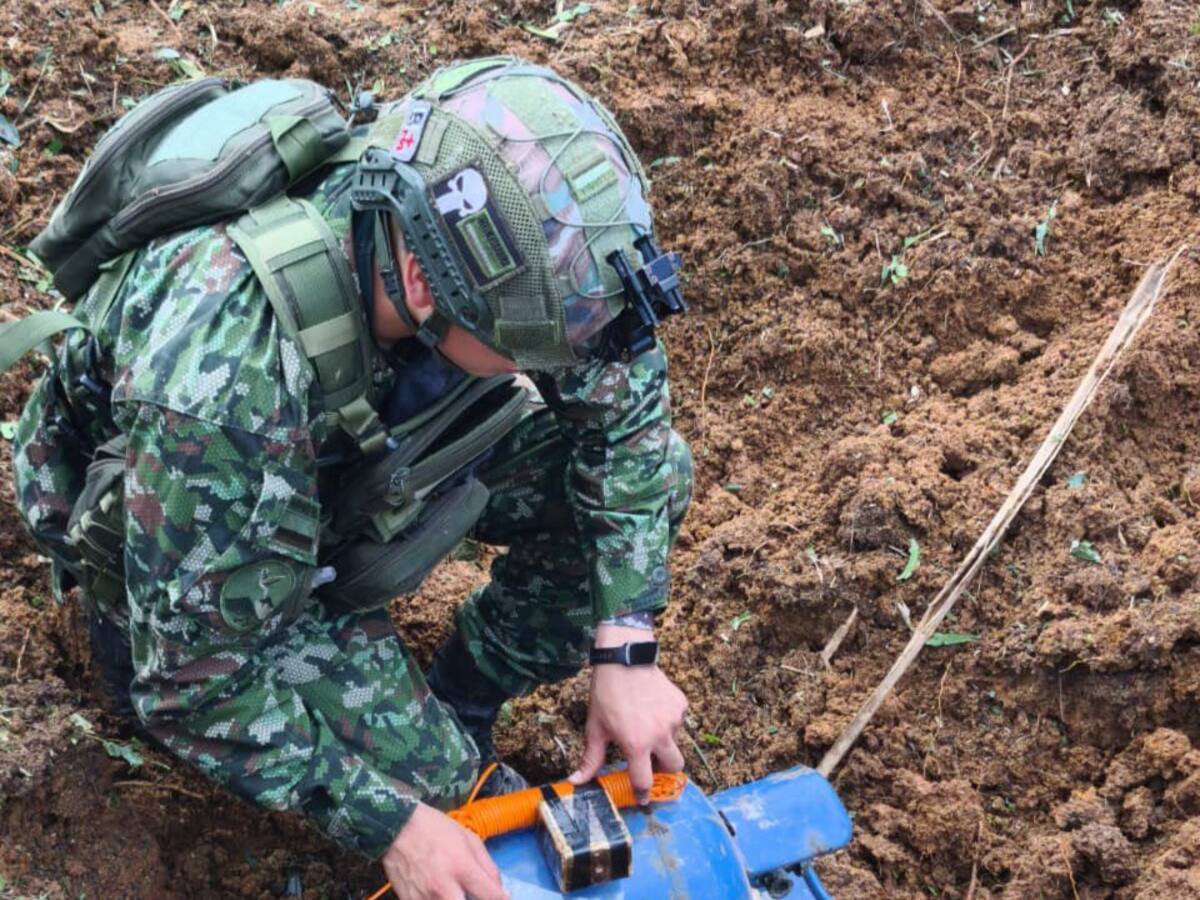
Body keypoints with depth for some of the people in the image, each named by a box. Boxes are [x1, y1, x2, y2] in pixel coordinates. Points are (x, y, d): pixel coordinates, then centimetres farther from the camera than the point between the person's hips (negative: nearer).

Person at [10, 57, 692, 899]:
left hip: (354, 445, 5)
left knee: (656, 468, -10)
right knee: (424, 770, -16)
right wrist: (394, 825, -25)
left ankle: (463, 700, 9)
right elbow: (196, 681, -30)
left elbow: (626, 382, -12)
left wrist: (625, 648, -16)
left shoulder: (466, 222, -29)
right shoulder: (224, 383, -43)